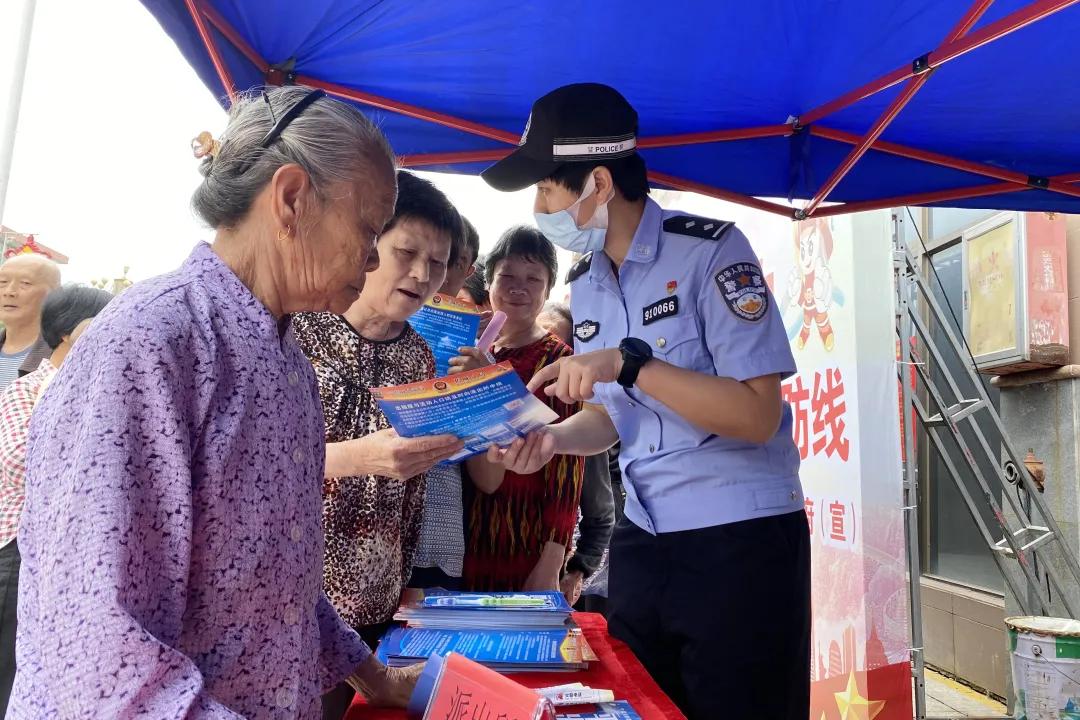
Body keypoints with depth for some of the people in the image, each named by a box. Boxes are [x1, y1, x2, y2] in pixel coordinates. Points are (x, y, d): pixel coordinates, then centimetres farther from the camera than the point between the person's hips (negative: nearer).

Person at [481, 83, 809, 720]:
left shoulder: (711, 250, -14)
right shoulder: (586, 283, 7)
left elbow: (757, 415, -20)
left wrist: (631, 362, -27)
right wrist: (553, 437, -7)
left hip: (742, 540, -6)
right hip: (642, 540, 7)